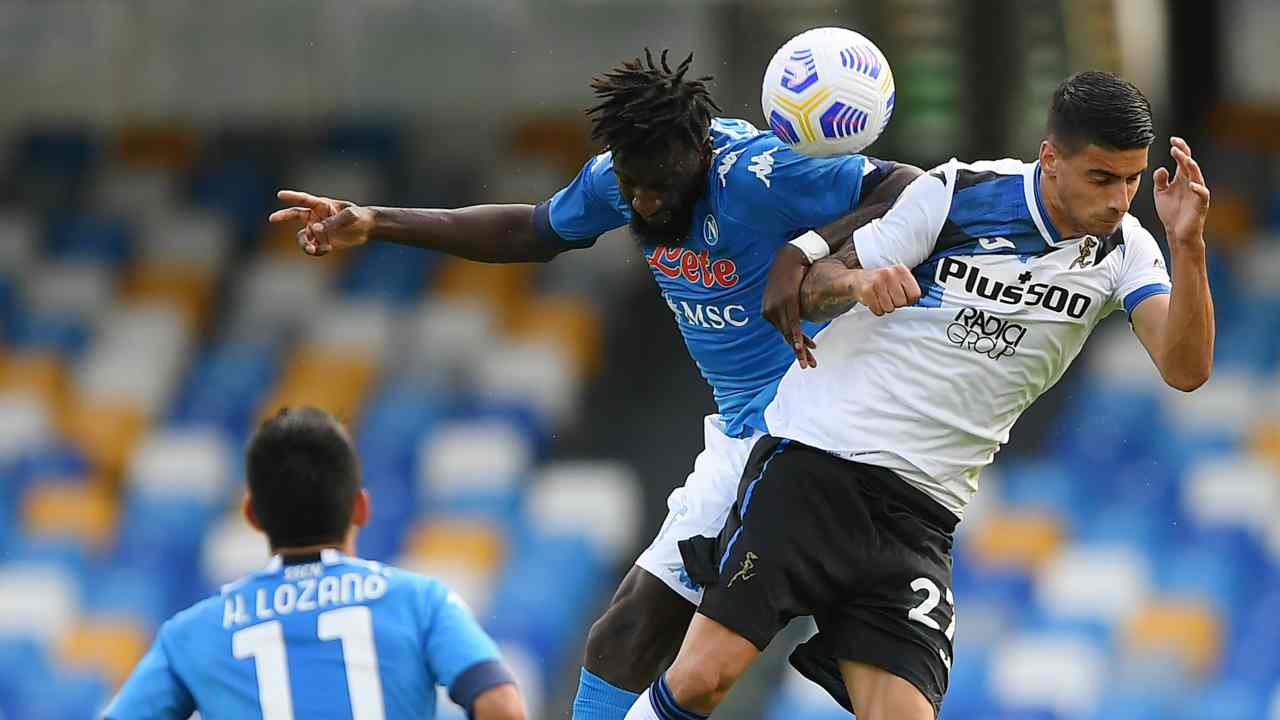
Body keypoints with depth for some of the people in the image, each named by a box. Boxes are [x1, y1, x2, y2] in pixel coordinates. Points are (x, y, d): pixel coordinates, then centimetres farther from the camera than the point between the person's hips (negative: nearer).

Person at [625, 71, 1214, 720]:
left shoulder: (1123, 250, 1)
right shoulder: (954, 194, -5)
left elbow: (1185, 369, -12)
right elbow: (810, 293, 1)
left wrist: (1188, 246, -27)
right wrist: (855, 282, -23)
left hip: (920, 513, 3)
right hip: (815, 459, -3)